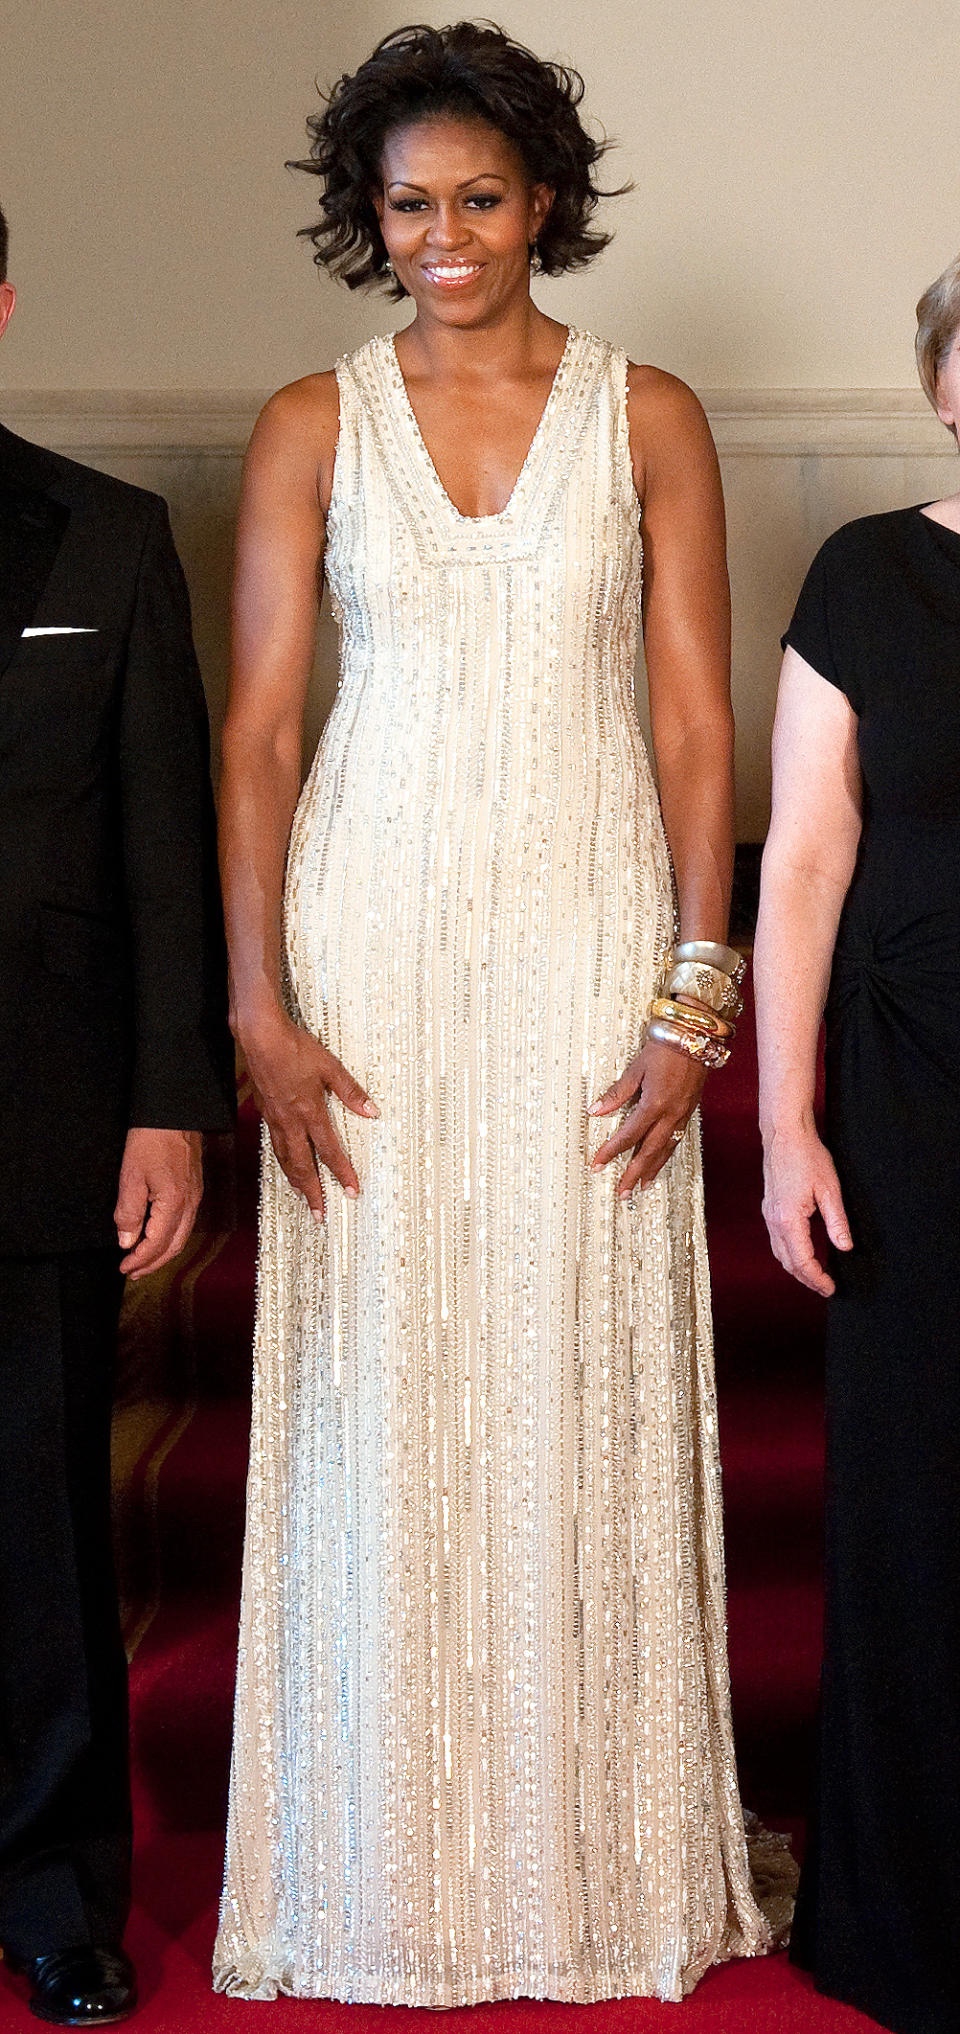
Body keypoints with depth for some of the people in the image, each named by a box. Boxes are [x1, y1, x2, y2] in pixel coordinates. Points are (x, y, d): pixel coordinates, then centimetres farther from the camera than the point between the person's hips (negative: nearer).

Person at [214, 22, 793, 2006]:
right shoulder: (312, 425, 6)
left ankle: (597, 1859, 18)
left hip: (587, 943, 0)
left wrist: (696, 994, -6)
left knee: (584, 1388, 4)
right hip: (371, 942, 1)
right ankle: (387, 1871, 16)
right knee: (377, 1394, 3)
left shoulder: (649, 417, 5)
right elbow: (256, 730, 2)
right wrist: (258, 1008, -7)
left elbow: (696, 723, 2)